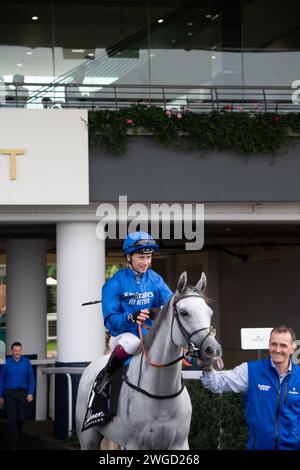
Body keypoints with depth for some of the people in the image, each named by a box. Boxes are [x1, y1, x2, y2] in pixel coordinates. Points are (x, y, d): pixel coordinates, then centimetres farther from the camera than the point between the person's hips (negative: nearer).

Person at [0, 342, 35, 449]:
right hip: (9, 393, -1)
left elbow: (31, 379, 4)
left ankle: (18, 434, 33)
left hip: (22, 393, 1)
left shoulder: (26, 362, 1)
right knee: (12, 418, -3)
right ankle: (14, 444, 2)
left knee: (21, 417, 3)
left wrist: (30, 393, -6)